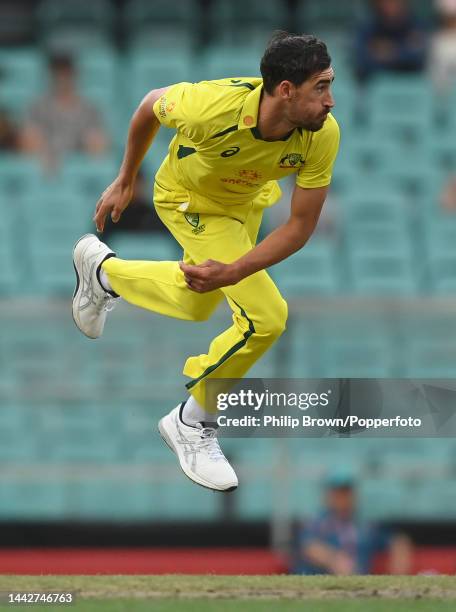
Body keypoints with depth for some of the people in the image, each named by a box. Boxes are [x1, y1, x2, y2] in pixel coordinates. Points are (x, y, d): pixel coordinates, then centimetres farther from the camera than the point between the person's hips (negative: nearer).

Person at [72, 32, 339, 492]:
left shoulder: (323, 134, -34)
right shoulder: (211, 107, -42)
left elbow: (301, 225, -26)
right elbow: (152, 104, -18)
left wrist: (232, 273, -38)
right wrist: (125, 182, -5)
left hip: (247, 201, 5)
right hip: (190, 200, -5)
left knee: (195, 306, 30)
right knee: (265, 318, -17)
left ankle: (102, 270, 57)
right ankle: (192, 423, 4)